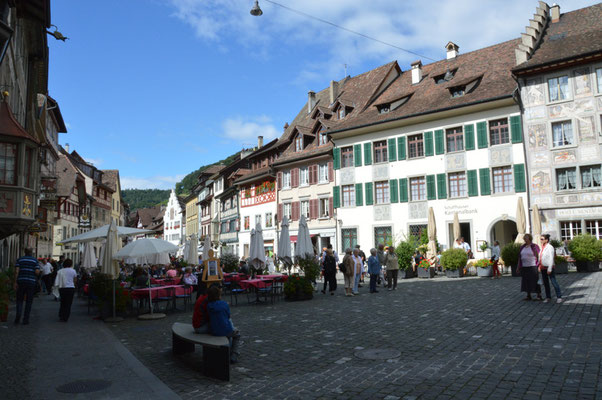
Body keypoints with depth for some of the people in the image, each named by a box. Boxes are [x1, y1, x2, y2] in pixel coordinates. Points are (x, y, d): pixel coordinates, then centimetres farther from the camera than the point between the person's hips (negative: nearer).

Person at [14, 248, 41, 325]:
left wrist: (15, 282, -3)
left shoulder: (20, 260, 5)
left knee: (19, 300, 14)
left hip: (21, 282, 1)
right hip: (31, 282, -1)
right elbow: (37, 272, -9)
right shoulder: (35, 260, 1)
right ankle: (25, 320, 6)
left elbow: (16, 271, -5)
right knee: (29, 301, 6)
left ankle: (18, 314, -9)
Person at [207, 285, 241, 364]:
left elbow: (210, 318, 5)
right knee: (237, 334, 28)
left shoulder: (208, 306, -7)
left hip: (214, 332, 5)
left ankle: (229, 352, 44)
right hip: (226, 330, -5)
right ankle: (234, 356, 20)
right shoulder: (224, 304, -18)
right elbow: (228, 316, -4)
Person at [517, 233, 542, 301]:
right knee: (526, 281, 8)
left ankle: (539, 295, 6)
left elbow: (538, 256, -7)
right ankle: (528, 295, 17)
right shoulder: (522, 247, 11)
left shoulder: (534, 246, -5)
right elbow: (520, 257, 15)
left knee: (535, 281, -3)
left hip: (533, 267, -6)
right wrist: (518, 267, 15)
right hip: (524, 267, 6)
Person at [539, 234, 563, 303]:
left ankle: (559, 297, 4)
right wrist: (539, 266, 14)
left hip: (549, 267, -8)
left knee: (554, 282, -5)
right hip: (543, 268, 8)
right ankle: (548, 297, 18)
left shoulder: (550, 247, -11)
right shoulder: (542, 247, 12)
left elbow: (551, 259, -15)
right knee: (545, 283, 10)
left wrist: (549, 269, -19)